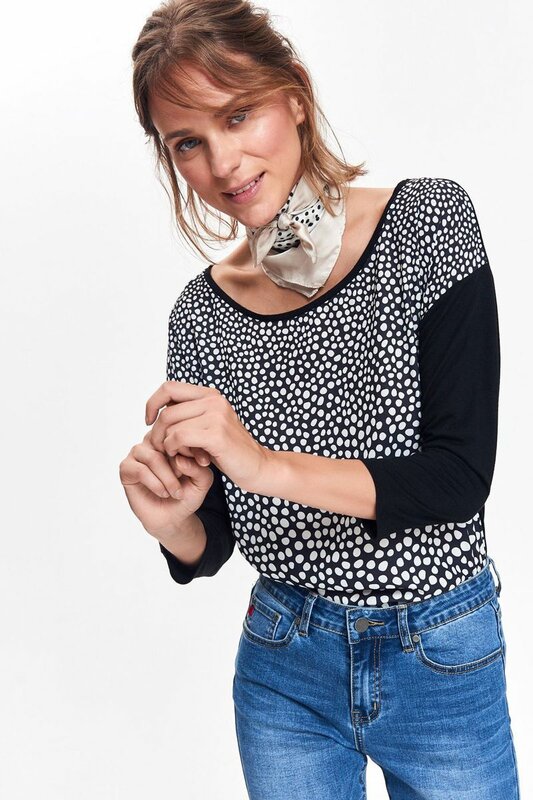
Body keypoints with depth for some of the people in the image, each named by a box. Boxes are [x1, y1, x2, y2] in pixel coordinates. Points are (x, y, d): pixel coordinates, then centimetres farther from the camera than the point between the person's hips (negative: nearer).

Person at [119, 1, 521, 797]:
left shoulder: (428, 222, -12)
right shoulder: (200, 313, -5)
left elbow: (462, 474, -18)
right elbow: (210, 550, 1)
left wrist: (269, 466, -29)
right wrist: (172, 523, -22)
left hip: (443, 664, -2)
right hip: (285, 668, 3)